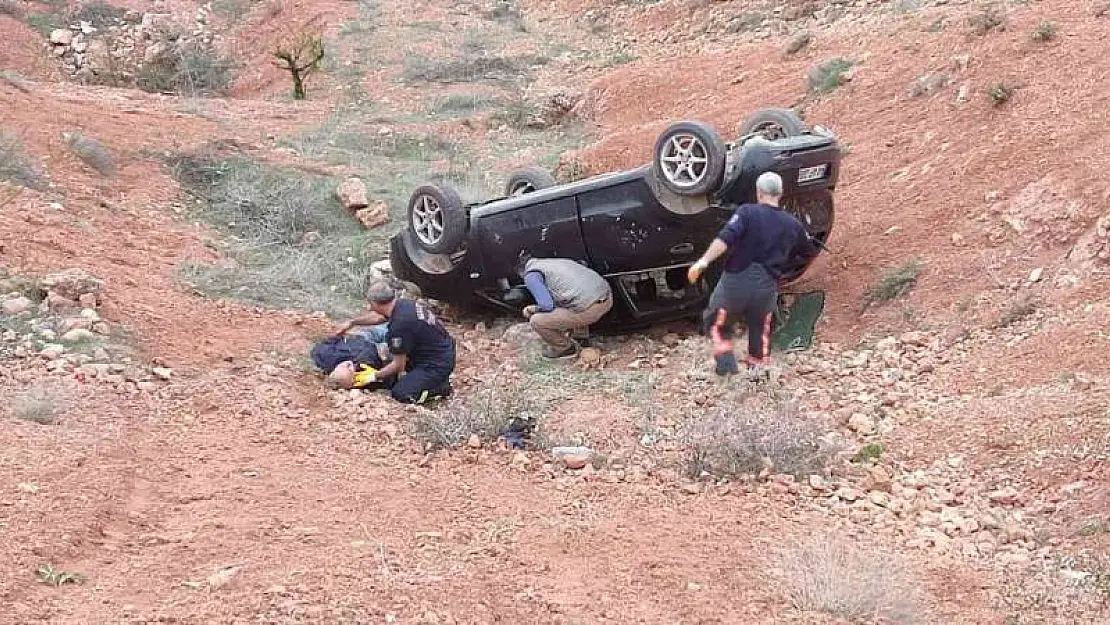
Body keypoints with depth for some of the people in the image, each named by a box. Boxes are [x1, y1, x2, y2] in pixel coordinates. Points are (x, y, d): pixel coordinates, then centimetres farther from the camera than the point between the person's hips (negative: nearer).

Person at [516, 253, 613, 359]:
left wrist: (533, 309, 12)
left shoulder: (531, 275, 1)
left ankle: (565, 349, 20)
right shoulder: (554, 262, 26)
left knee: (536, 321, 2)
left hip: (589, 309, -8)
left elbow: (547, 306, -9)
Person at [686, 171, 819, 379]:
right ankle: (758, 366, 35)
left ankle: (725, 359, 0)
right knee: (760, 328, 28)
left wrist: (704, 260, -28)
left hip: (736, 280, -3)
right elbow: (809, 253, 20)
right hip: (767, 286, 3)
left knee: (715, 321, 18)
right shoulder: (793, 225, 5)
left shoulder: (747, 212, -7)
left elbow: (725, 239, -22)